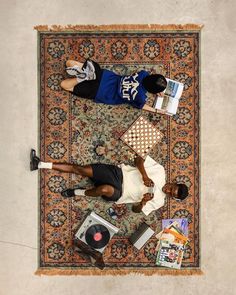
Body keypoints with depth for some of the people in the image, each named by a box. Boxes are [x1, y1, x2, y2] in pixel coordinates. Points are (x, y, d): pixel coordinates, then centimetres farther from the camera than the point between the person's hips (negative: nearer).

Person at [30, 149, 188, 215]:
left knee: (107, 189, -41)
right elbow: (138, 159, 0)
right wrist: (144, 176, -15)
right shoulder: (160, 171, 3)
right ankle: (40, 164, -9)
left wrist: (143, 201, -23)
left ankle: (79, 192, -9)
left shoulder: (159, 201, 1)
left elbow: (138, 210, -2)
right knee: (82, 169, -16)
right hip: (119, 173, 2)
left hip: (119, 193, -2)